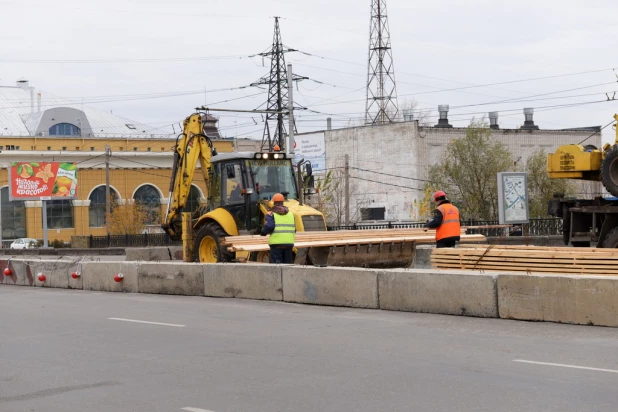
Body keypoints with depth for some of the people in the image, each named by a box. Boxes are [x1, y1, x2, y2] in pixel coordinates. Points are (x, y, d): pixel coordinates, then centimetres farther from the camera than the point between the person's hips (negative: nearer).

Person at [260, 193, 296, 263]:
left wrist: (263, 232, 4)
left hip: (277, 243, -4)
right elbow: (294, 229, 12)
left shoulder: (271, 214, -1)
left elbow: (269, 226, -14)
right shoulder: (290, 214, 14)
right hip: (289, 243, 4)